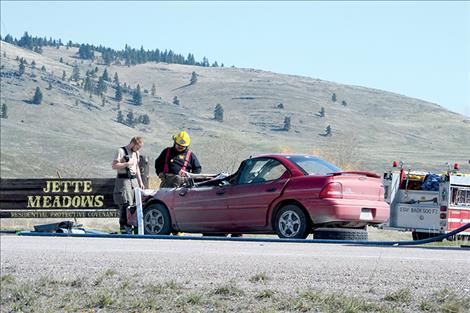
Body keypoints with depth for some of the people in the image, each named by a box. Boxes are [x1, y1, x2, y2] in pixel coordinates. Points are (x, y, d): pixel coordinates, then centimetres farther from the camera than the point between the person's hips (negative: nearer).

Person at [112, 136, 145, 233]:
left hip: (134, 180, 7)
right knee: (126, 204, -14)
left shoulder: (136, 153, 19)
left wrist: (140, 182, 23)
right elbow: (114, 165, -11)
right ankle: (124, 226, -11)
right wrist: (127, 164, -14)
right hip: (123, 180, -7)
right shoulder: (121, 151, -5)